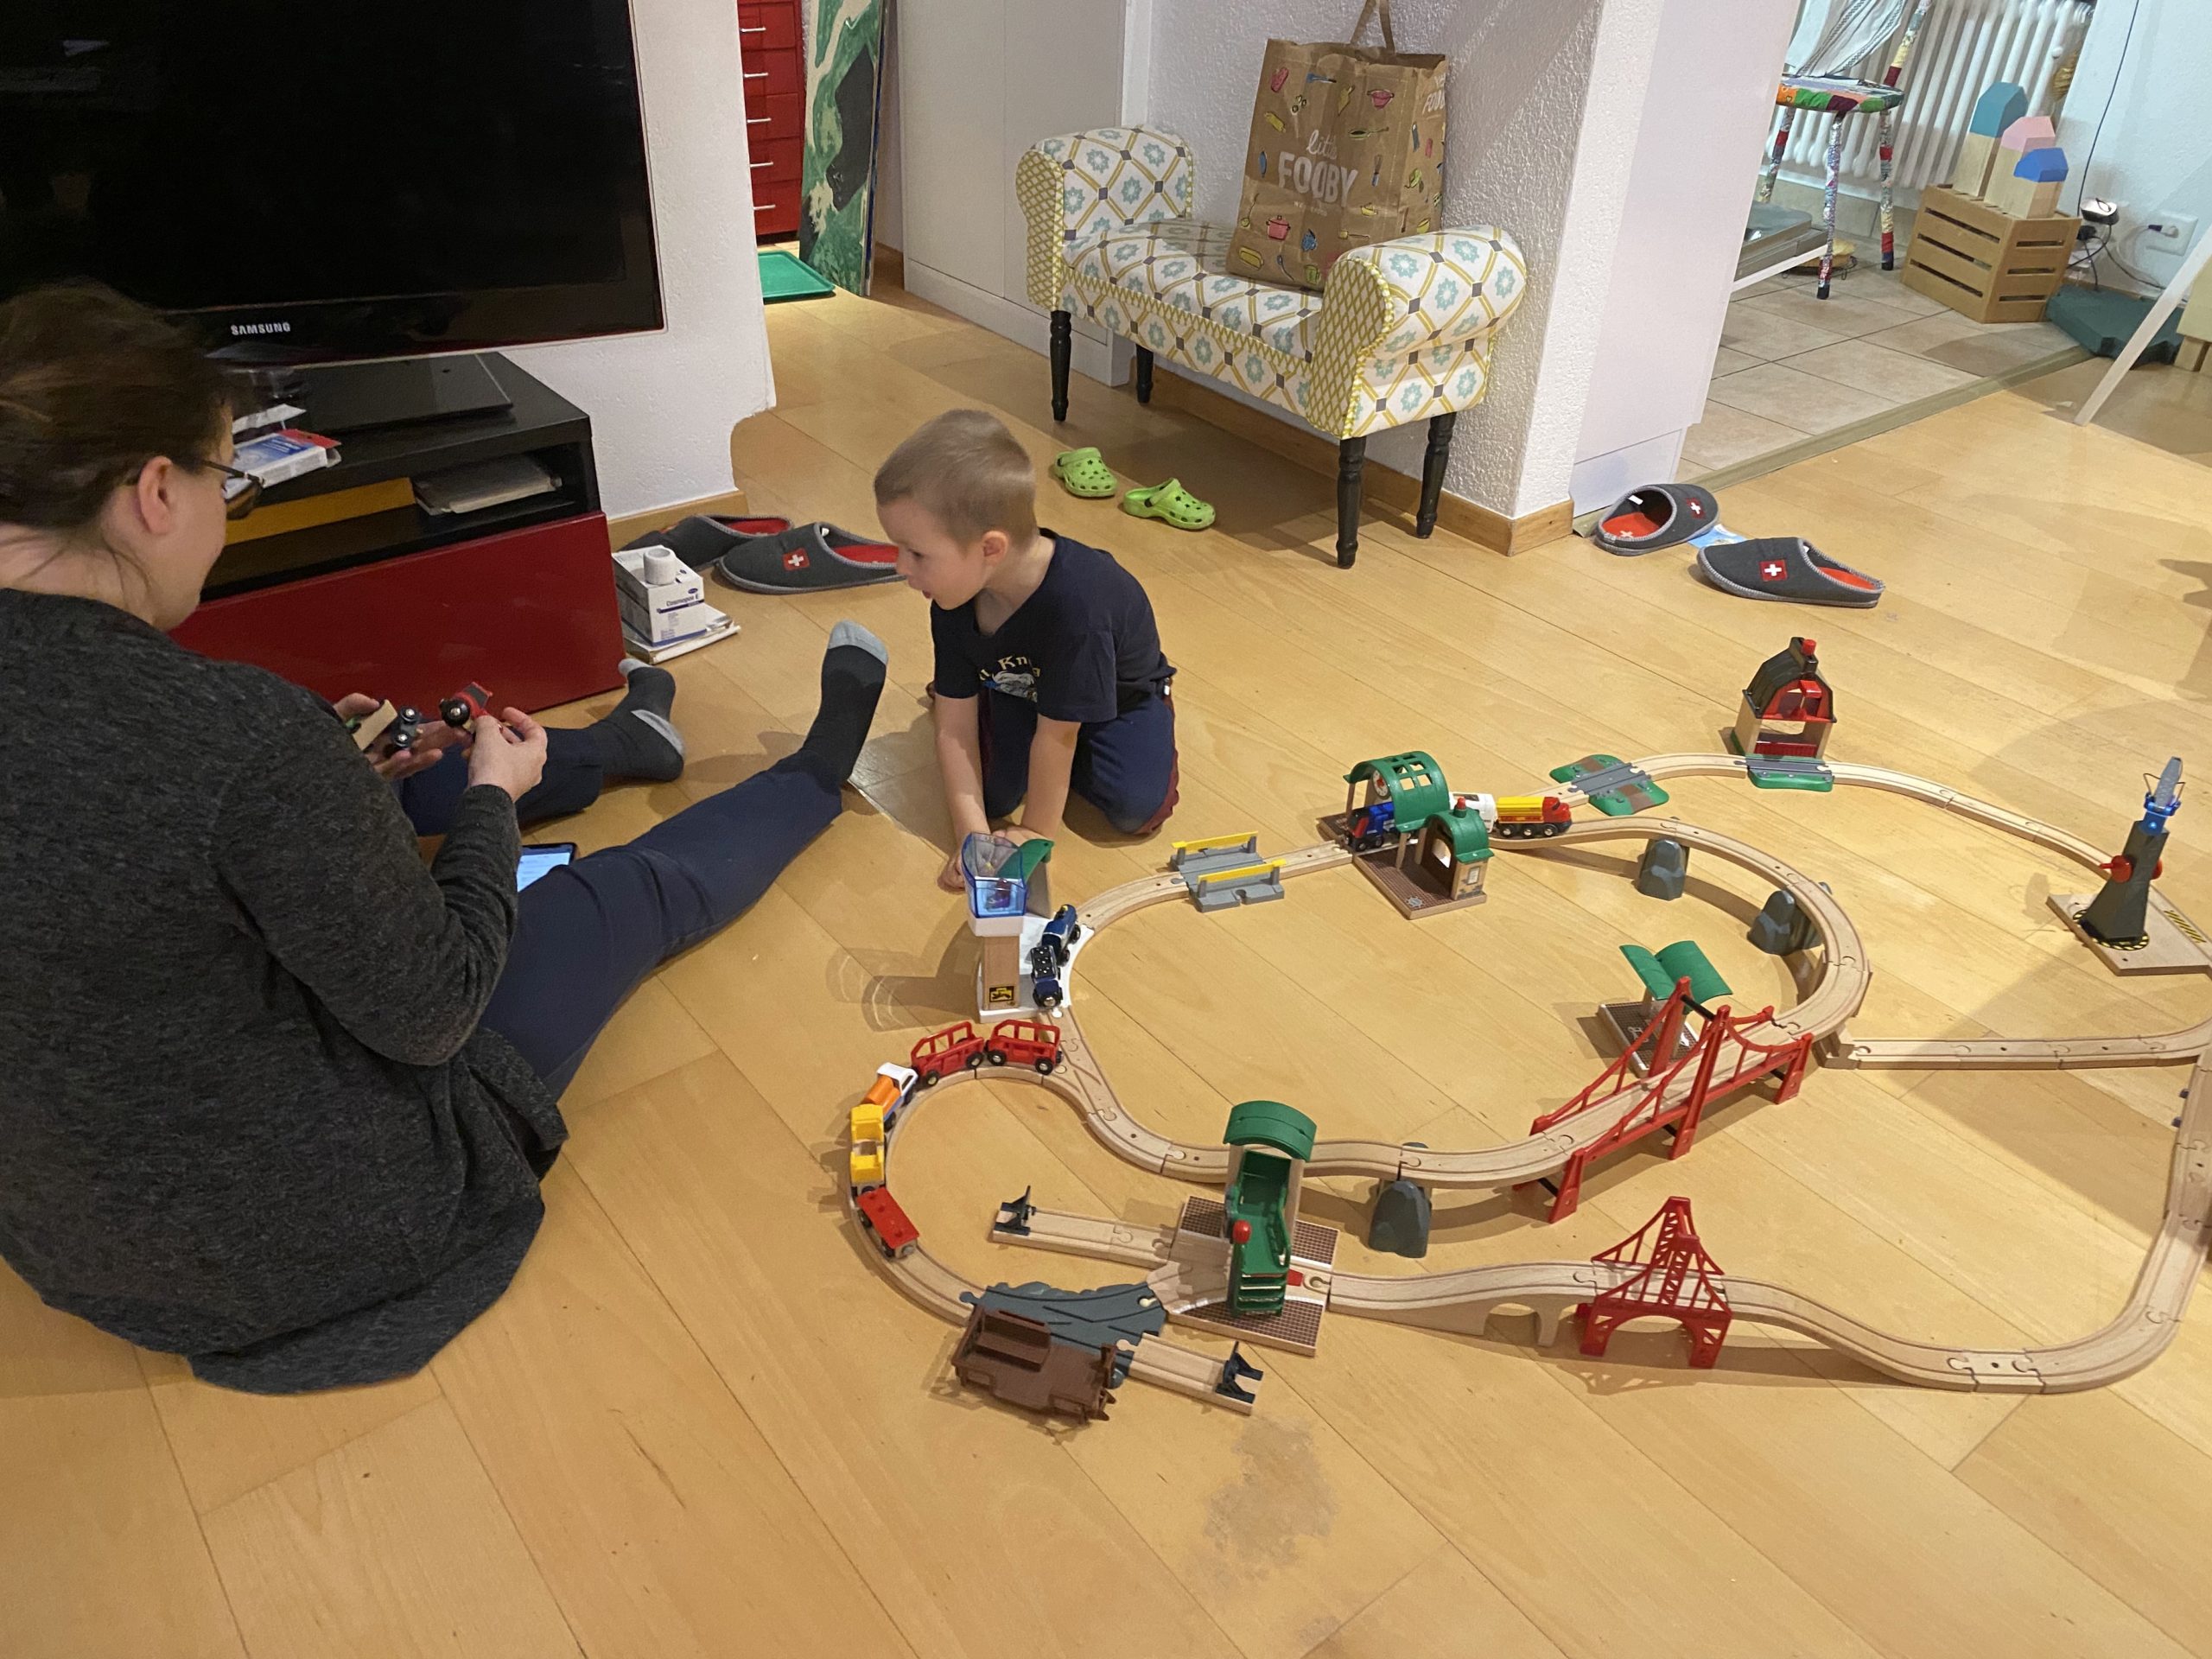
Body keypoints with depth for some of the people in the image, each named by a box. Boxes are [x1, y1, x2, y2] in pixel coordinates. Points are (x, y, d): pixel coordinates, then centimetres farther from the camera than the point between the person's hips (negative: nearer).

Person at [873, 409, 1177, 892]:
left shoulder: (1074, 603, -45)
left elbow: (1057, 733, -32)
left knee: (1137, 807, -22)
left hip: (1118, 696, -3)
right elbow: (954, 723, -18)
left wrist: (1038, 831, -20)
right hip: (1020, 688, 4)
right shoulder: (954, 600, -25)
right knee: (991, 794, -15)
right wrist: (971, 833, -27)